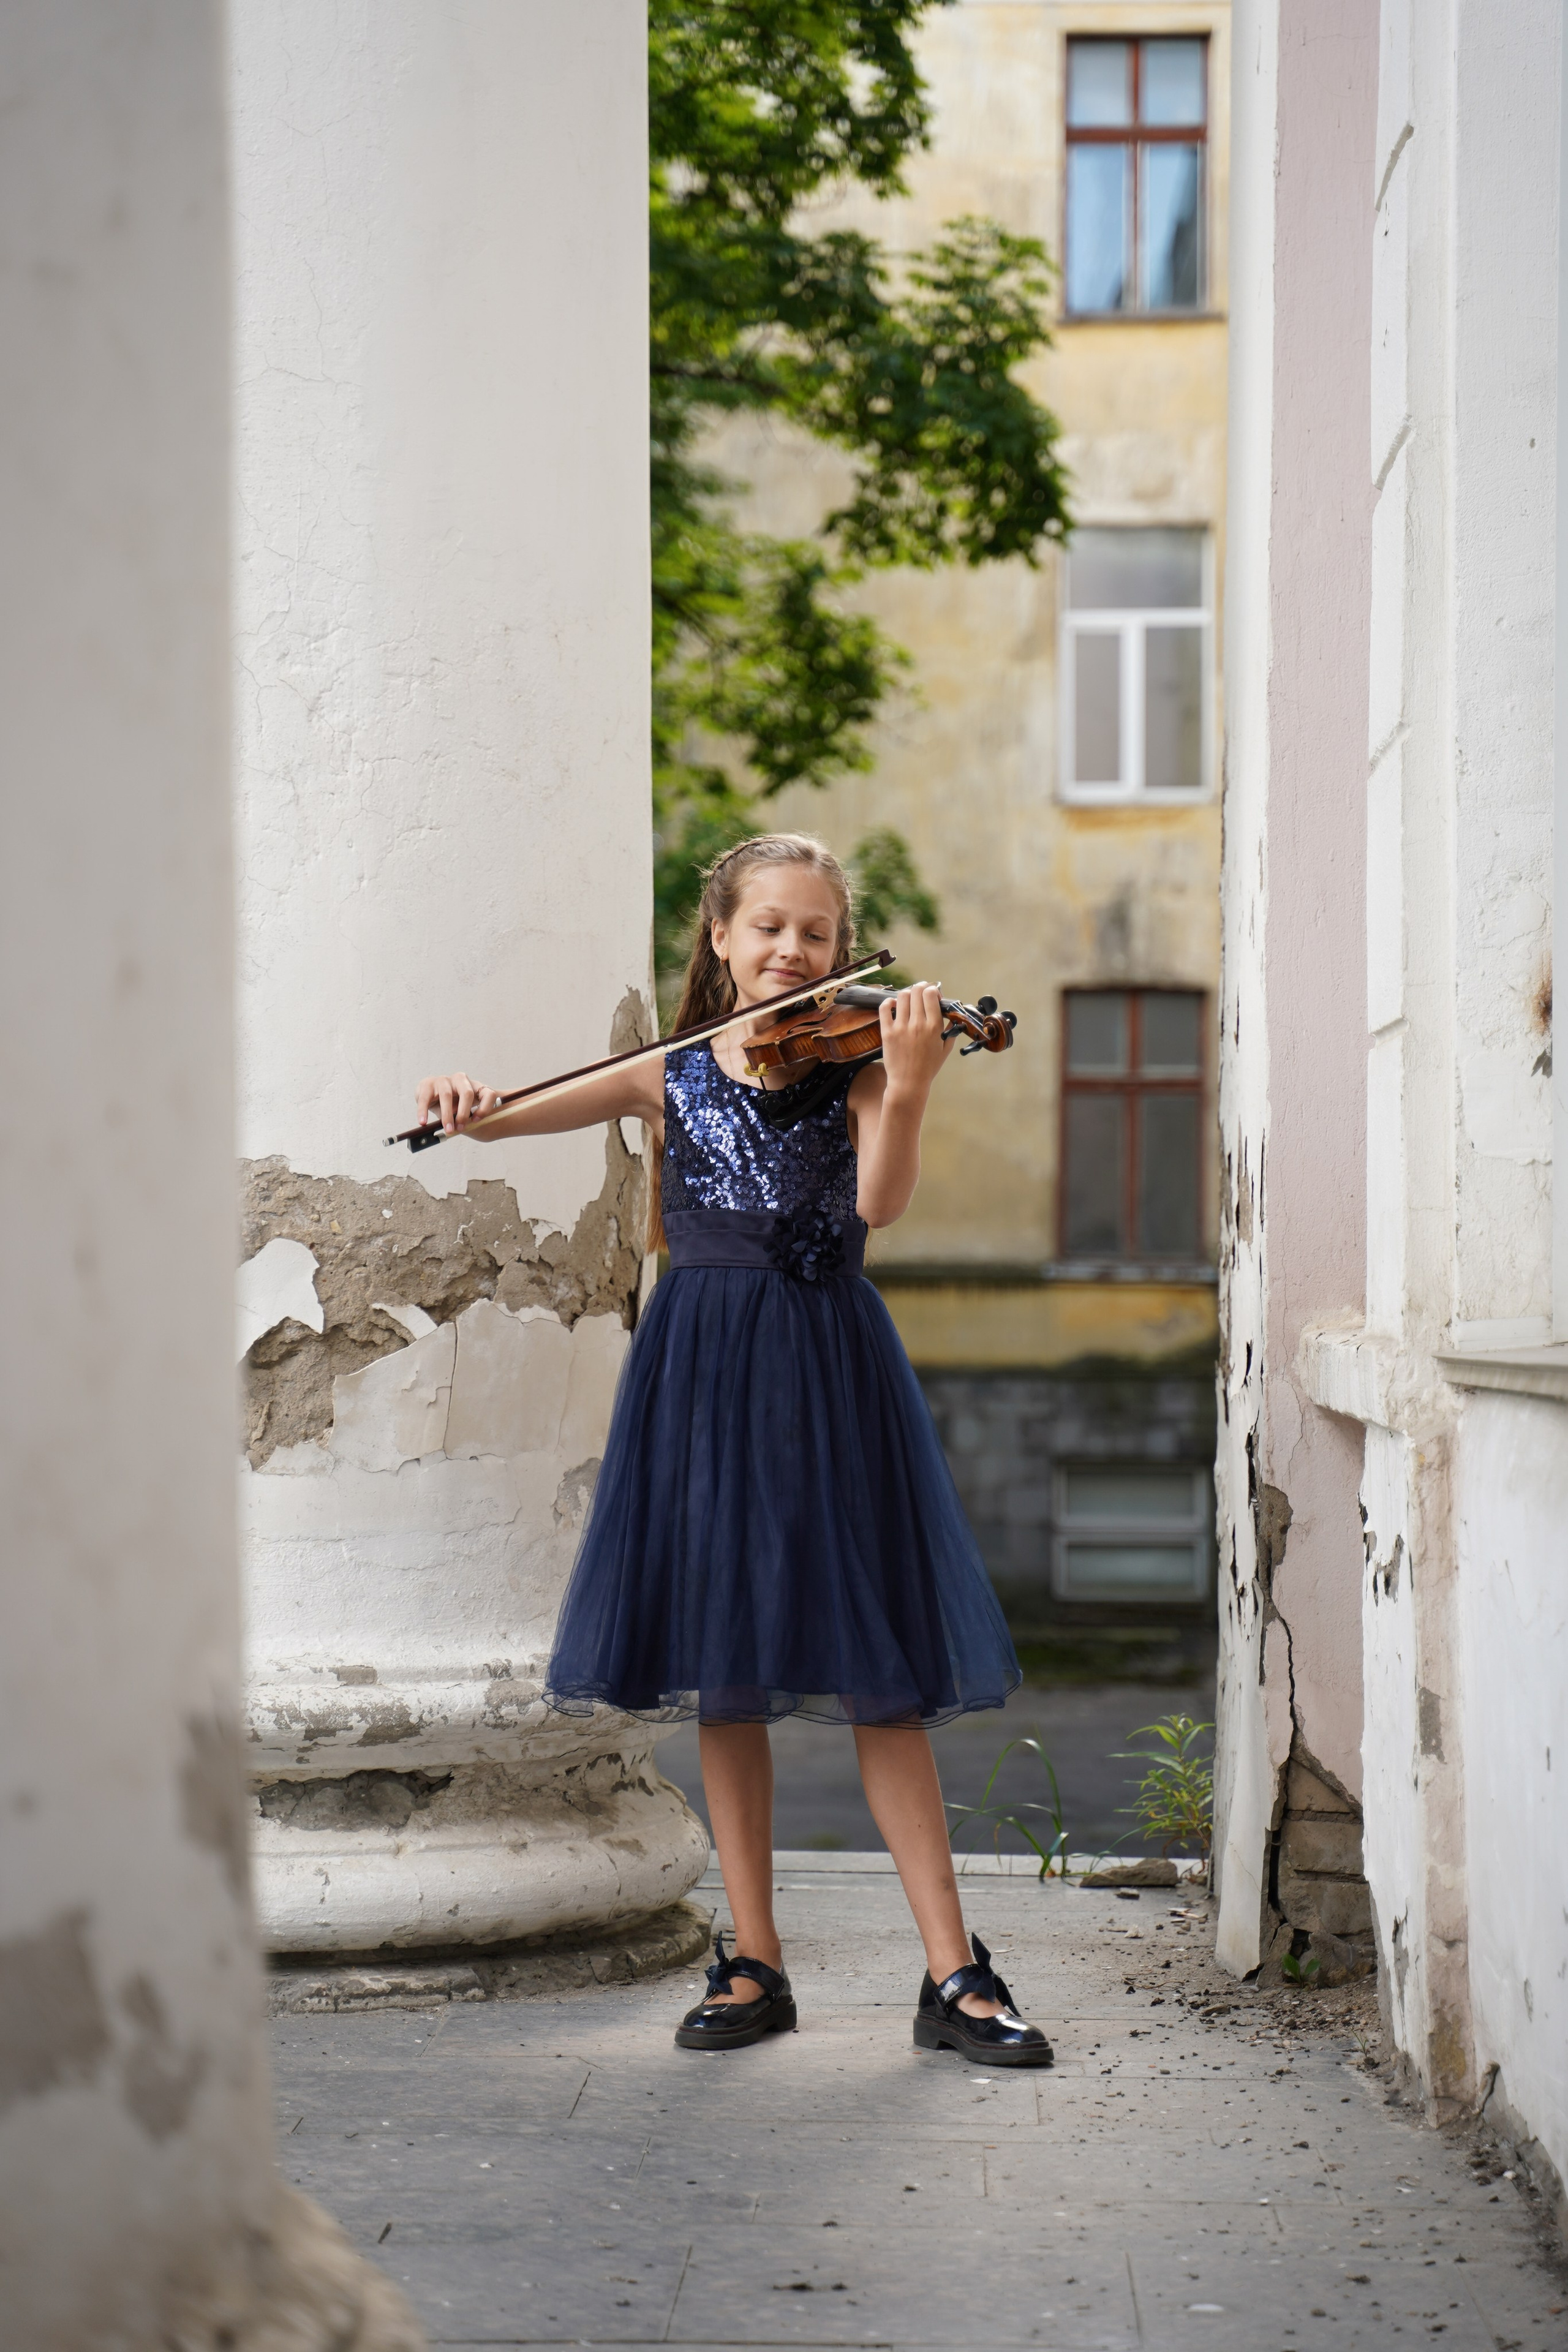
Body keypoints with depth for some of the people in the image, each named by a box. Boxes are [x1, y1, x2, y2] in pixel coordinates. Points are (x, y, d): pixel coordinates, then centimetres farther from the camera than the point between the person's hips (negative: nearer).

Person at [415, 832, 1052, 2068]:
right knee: (722, 1685, 6)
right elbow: (508, 1117, 4)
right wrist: (468, 1103, -19)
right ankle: (755, 1965, 16)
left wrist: (907, 1086, -33)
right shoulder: (669, 1079, 9)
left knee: (878, 1680, -3)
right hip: (702, 1373, 3)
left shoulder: (851, 1069, 2)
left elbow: (880, 1201, -16)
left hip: (829, 1378, -2)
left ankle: (954, 1976, 1)